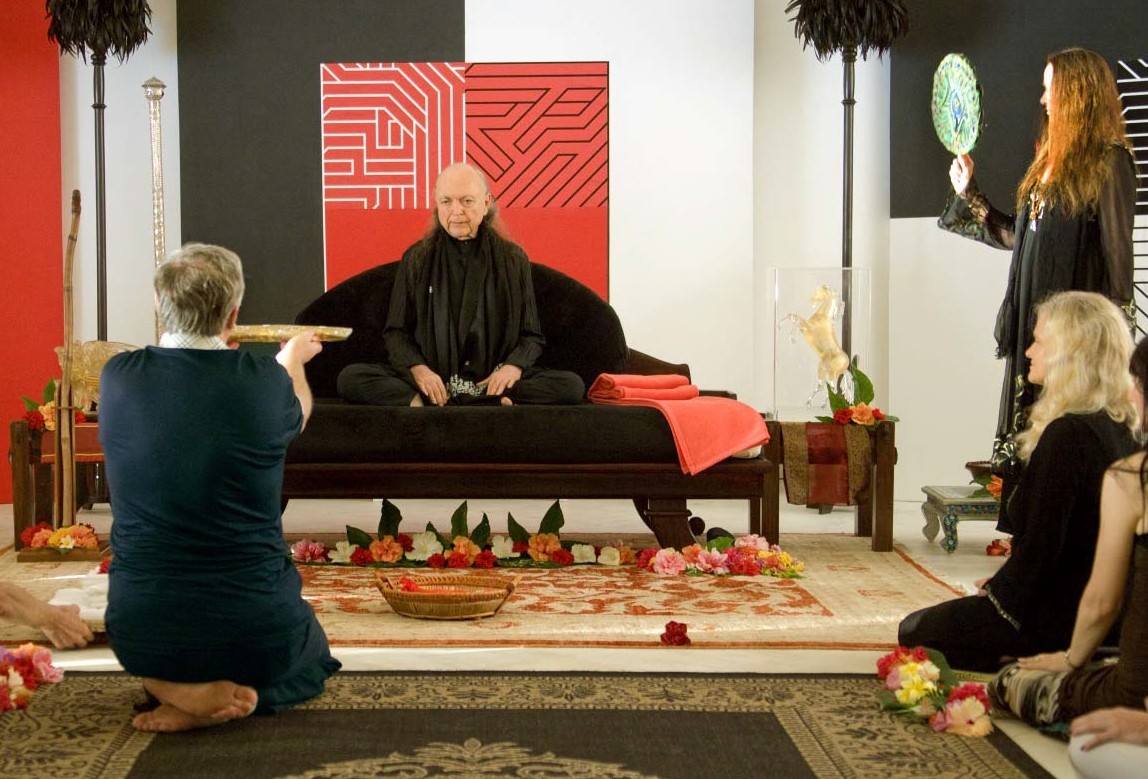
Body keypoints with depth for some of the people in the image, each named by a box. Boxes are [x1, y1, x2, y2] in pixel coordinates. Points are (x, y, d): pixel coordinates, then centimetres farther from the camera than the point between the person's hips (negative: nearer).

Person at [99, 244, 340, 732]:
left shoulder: (118, 378, -7)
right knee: (313, 657, 32)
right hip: (251, 628, -2)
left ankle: (172, 687, 5)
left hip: (138, 633, 2)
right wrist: (292, 360, 37)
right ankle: (222, 694, 0)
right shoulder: (264, 381, -12)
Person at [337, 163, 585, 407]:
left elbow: (531, 335, 9)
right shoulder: (416, 259, 7)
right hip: (432, 379, 0)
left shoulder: (513, 258, 7)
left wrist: (514, 365, -13)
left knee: (572, 385, -26)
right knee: (350, 378, -25)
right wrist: (417, 369, -12)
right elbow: (396, 332, 9)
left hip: (494, 380, 0)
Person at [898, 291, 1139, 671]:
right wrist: (1003, 582, 15)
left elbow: (1042, 543, -23)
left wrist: (999, 592, -5)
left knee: (914, 630, 6)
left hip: (1058, 620, -10)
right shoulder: (1118, 428, 6)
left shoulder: (1067, 434, -23)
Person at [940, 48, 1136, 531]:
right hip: (1034, 314, 8)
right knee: (1031, 430, 9)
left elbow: (1117, 249, -12)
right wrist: (968, 195, 23)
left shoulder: (1109, 162, -9)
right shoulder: (1051, 160, 16)